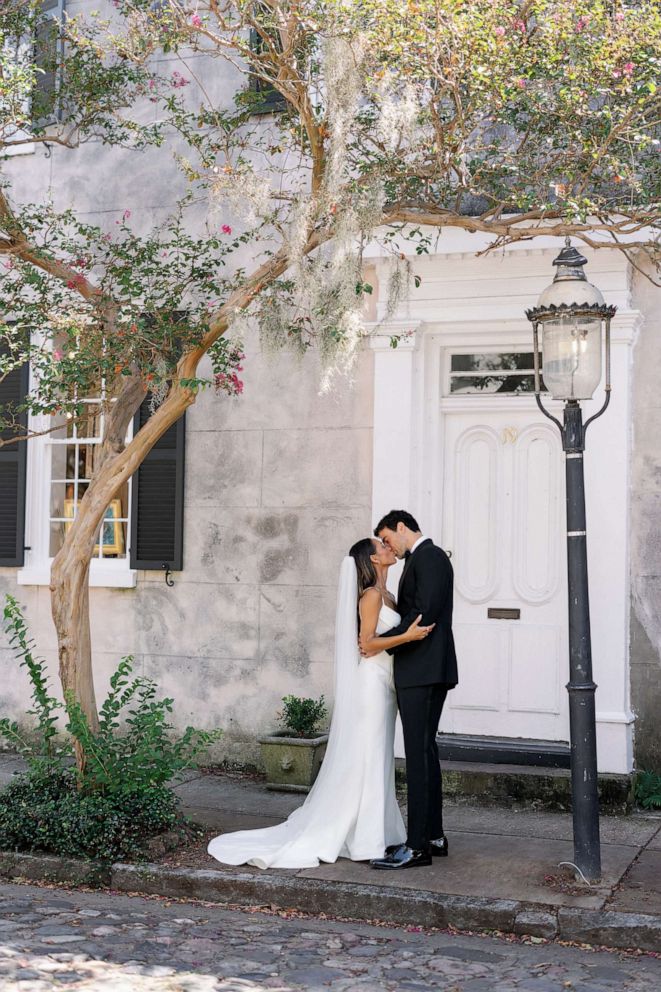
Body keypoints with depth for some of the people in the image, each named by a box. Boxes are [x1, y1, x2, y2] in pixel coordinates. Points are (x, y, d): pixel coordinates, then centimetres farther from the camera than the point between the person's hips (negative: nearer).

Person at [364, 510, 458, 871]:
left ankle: (417, 846, -9)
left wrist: (383, 641, -16)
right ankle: (433, 836, 20)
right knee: (424, 751, 13)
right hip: (421, 672, 11)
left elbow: (424, 614, -20)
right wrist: (381, 639, 10)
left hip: (423, 672, -11)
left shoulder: (429, 557, -10)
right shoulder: (420, 560, 20)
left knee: (418, 753, -10)